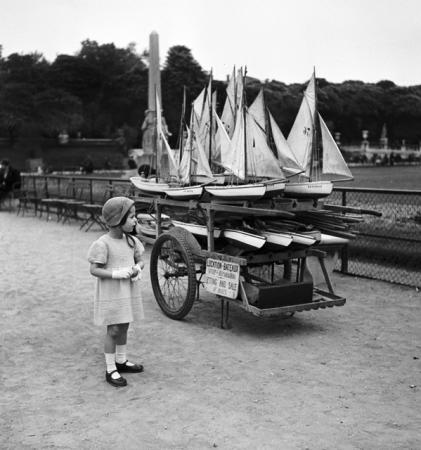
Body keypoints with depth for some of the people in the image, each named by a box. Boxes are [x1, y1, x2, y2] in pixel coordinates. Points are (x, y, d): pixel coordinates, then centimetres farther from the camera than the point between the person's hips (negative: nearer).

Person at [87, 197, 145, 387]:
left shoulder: (131, 241, 2)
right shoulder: (103, 244, -18)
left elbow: (140, 260, 12)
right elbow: (94, 270, -18)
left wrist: (138, 268, -11)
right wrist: (117, 274, -27)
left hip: (128, 292, 7)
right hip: (111, 294, -6)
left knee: (124, 327, 18)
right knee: (113, 330, -1)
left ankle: (121, 361, 36)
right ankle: (110, 370, 11)